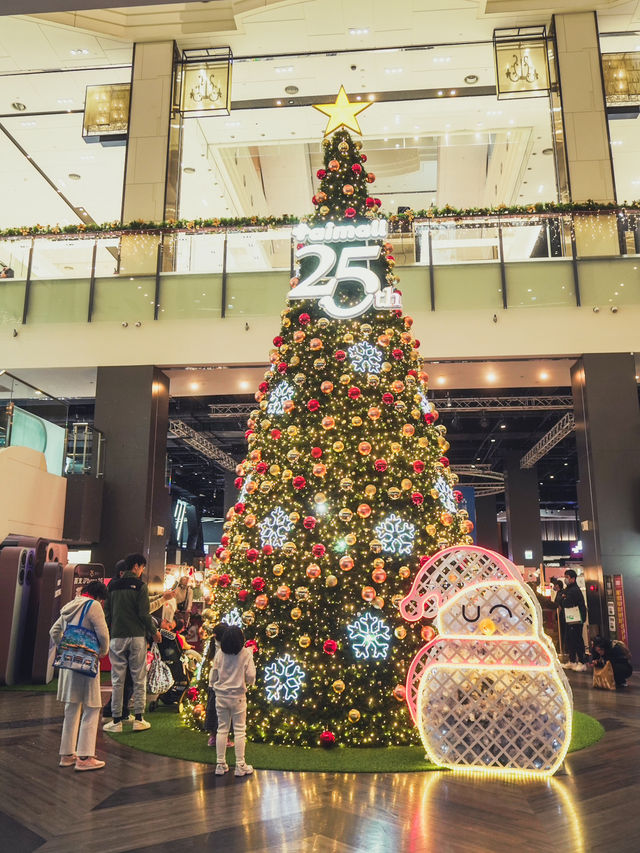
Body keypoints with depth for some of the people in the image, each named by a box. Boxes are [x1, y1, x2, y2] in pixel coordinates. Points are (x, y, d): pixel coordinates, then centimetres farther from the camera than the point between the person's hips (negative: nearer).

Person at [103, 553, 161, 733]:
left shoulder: (112, 585, 7)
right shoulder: (140, 586, -7)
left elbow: (107, 613, 10)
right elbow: (144, 614, -10)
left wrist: (107, 633, 20)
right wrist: (154, 632, 4)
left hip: (117, 637, 3)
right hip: (137, 637, -3)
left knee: (117, 680, 7)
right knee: (139, 679, 5)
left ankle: (116, 721, 10)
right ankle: (138, 719, 8)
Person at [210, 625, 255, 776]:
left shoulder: (219, 654, -4)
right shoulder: (246, 653, -12)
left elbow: (213, 674, 4)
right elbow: (250, 676, -11)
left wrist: (214, 687, 20)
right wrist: (247, 683, 11)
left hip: (221, 695, 3)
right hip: (238, 696, -3)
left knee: (222, 729, 11)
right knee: (239, 730, 6)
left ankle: (220, 765, 16)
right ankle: (240, 766, 10)